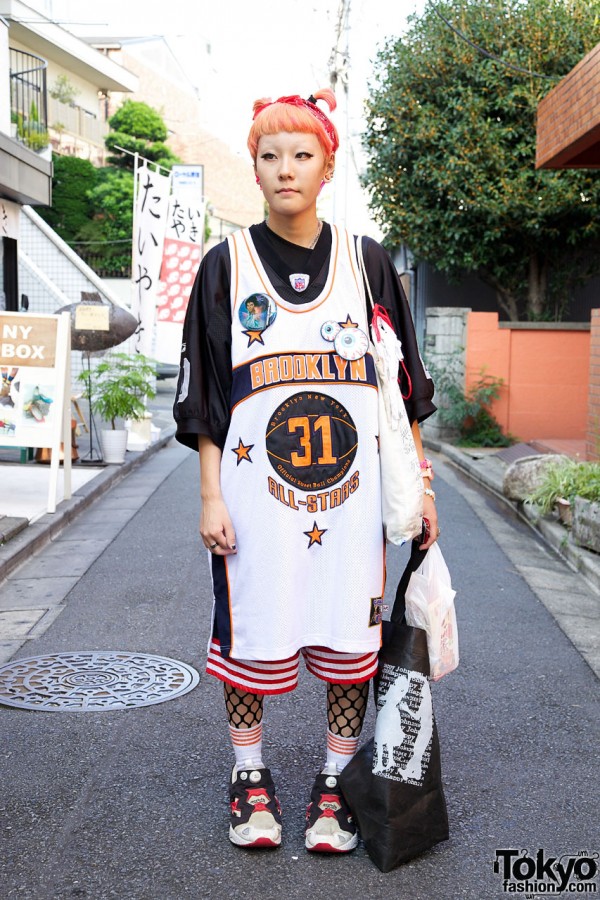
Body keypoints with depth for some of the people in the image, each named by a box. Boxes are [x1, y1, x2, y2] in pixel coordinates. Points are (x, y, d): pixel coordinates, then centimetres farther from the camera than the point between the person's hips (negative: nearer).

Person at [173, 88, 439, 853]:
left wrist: (418, 484, 6)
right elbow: (203, 395, 3)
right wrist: (210, 496, -4)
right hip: (253, 485, -1)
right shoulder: (226, 266, 4)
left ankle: (336, 780, 23)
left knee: (349, 639, 5)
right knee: (252, 636, 4)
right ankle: (249, 775, 26)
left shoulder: (367, 264, 7)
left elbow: (403, 384, 10)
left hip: (352, 489, 1)